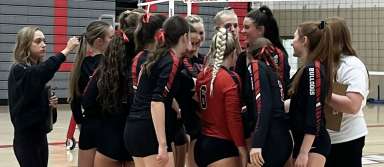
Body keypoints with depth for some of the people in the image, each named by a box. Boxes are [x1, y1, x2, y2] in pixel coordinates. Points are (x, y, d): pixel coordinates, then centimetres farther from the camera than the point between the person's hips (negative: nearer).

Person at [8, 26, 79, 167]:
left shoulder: (38, 69, 10)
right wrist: (66, 50, -40)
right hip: (26, 137, -7)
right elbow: (42, 72, -36)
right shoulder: (19, 70, -14)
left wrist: (50, 103, -2)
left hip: (40, 134, 8)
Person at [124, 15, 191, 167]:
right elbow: (157, 102, -21)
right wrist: (163, 145, -25)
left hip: (134, 128, 9)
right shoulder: (171, 61, -10)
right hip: (149, 132, -9)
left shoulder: (156, 57, 14)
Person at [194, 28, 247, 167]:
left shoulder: (203, 75, 6)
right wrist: (242, 150, -9)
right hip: (222, 147, -8)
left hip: (202, 144, 8)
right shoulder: (229, 79, -15)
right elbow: (234, 119, -17)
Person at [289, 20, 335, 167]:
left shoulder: (312, 69, -15)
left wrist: (304, 152, -22)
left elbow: (315, 114, -20)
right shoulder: (307, 69, 12)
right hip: (304, 141, 9)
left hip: (312, 144, -9)